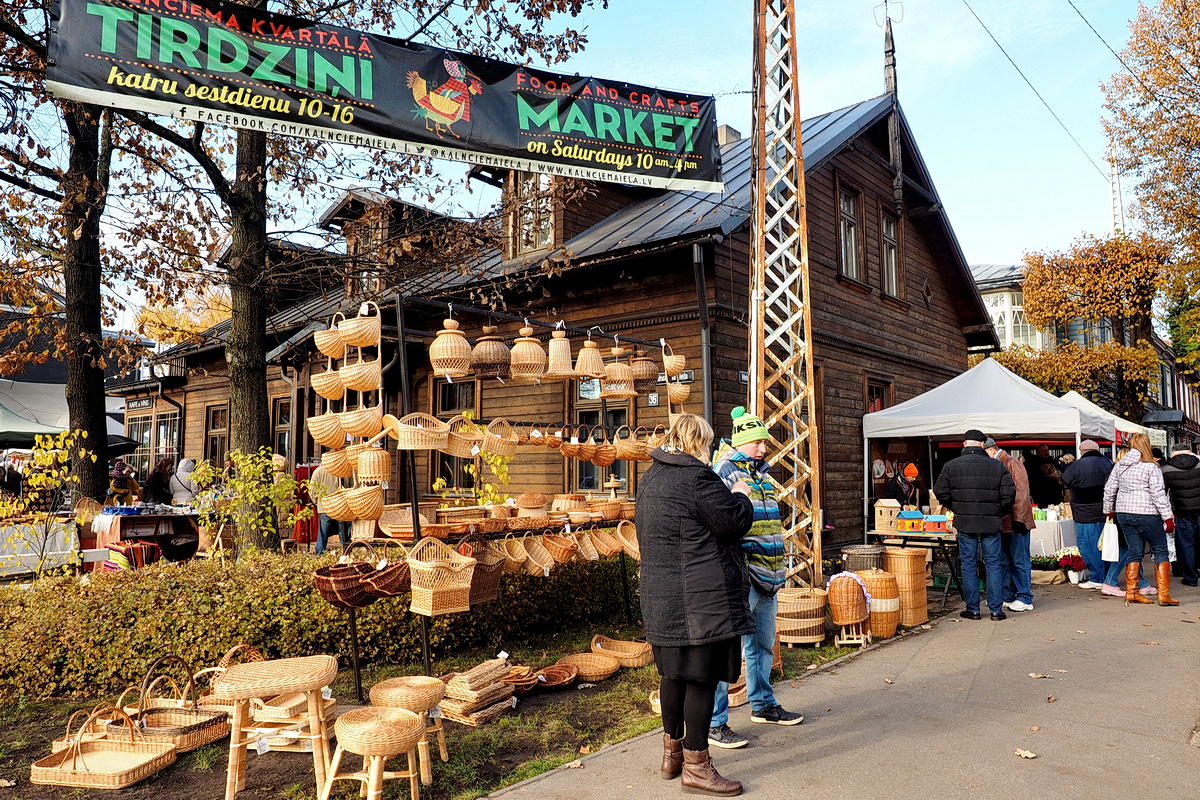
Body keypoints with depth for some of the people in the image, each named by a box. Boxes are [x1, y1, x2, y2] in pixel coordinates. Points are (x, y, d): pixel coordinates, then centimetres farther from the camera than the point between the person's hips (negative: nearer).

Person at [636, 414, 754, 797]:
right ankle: (696, 765, 9)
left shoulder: (649, 479, 13)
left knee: (674, 672, 18)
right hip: (701, 598, -9)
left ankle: (671, 750, 31)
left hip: (661, 595, 9)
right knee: (702, 677, 0)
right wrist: (740, 496, 8)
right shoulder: (696, 477, -16)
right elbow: (735, 521, -13)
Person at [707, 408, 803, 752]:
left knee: (763, 645, 21)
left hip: (766, 579, 9)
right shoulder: (725, 472, -12)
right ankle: (715, 723, 3)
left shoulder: (760, 474, 16)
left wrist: (778, 567, 26)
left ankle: (763, 705, 37)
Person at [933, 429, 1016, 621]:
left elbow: (941, 492, -1)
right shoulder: (997, 466, -1)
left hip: (965, 522, 0)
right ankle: (996, 610, 10)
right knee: (993, 565, 8)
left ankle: (972, 609, 10)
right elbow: (1009, 493, -5)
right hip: (991, 523, 0)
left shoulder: (951, 466, -1)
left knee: (969, 566, 7)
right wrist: (999, 512, 11)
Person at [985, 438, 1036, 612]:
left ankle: (1025, 599, 6)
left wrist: (1018, 518, -20)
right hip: (1001, 524, 9)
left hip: (1015, 525, -9)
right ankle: (1008, 597, 23)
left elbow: (1021, 493, -17)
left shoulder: (1012, 464, -11)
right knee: (1005, 562, 14)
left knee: (1020, 562, -1)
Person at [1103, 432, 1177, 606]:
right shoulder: (1151, 467, -8)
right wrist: (1168, 517, -8)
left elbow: (1109, 490, 11)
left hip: (1123, 513, 6)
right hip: (1146, 513, -5)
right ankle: (1164, 594, 2)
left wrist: (1109, 510, 22)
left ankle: (1131, 592, 10)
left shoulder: (1119, 465, 9)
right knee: (1160, 551, 5)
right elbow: (1158, 494, -12)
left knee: (1135, 551, 11)